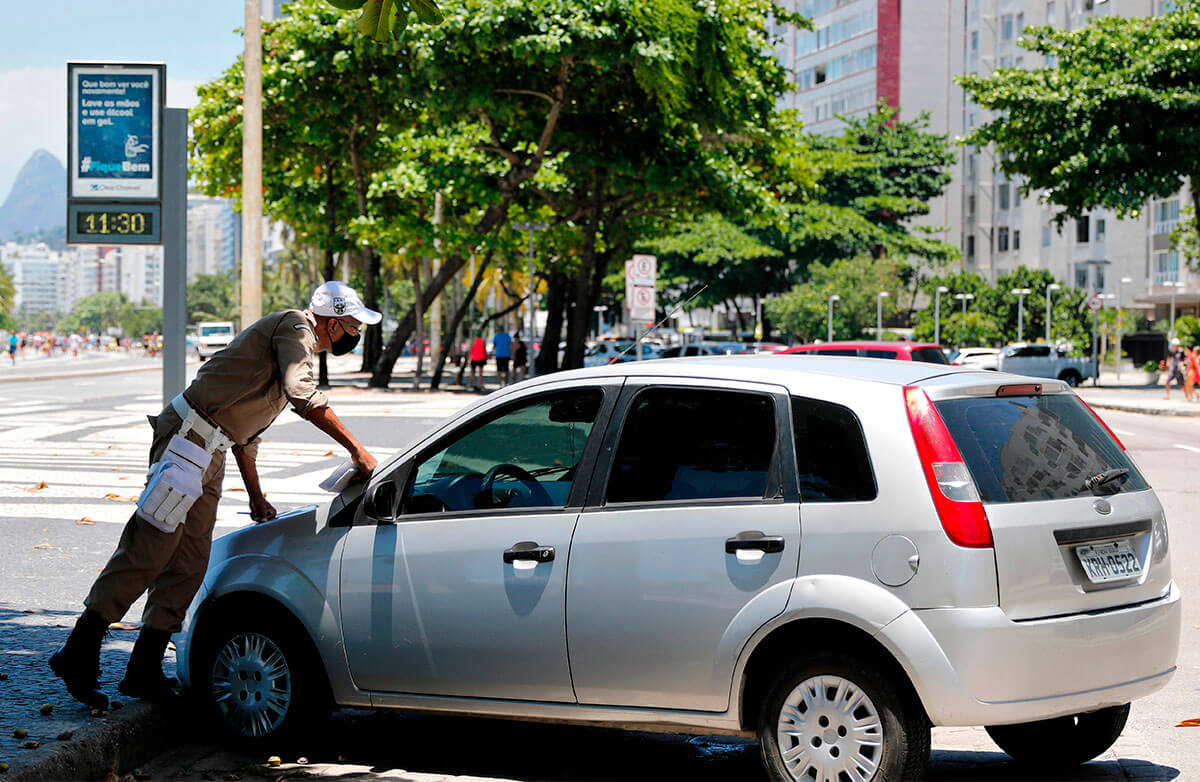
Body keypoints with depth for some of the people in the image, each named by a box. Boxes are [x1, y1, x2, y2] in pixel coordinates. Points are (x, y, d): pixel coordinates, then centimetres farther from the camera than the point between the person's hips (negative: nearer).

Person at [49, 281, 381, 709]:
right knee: (147, 550, -11)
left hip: (212, 450, 10)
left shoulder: (295, 341, 25)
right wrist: (356, 449, -24)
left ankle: (144, 671, 7)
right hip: (190, 437, -10)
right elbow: (303, 395, -24)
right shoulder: (295, 328, -5)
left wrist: (256, 497, 27)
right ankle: (79, 652, -9)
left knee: (190, 564, 6)